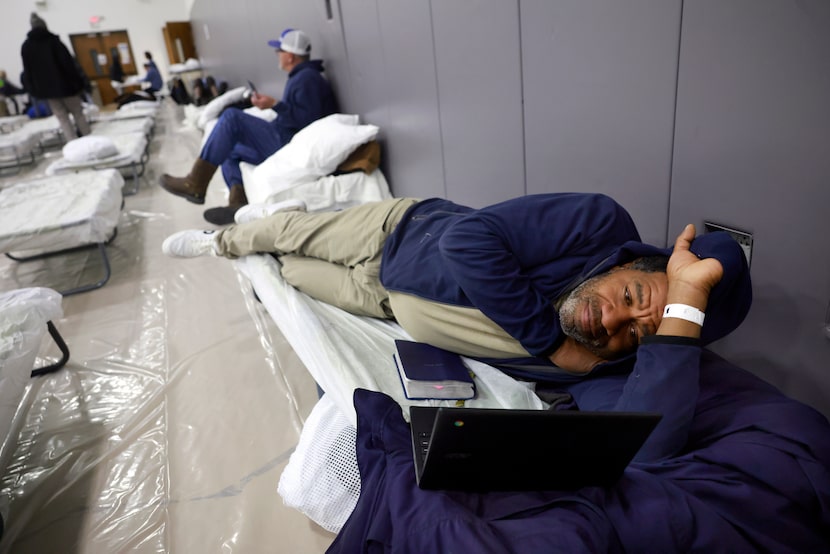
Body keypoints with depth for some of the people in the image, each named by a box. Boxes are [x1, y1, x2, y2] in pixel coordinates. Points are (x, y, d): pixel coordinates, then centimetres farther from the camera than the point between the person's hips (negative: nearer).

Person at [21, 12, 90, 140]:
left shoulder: (25, 47, 6)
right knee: (78, 113, 8)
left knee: (63, 119, 5)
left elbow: (27, 71, 6)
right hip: (64, 84, -2)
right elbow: (68, 63, -10)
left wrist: (33, 91, 11)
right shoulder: (53, 40, -5)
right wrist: (78, 83, -7)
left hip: (46, 88, 3)